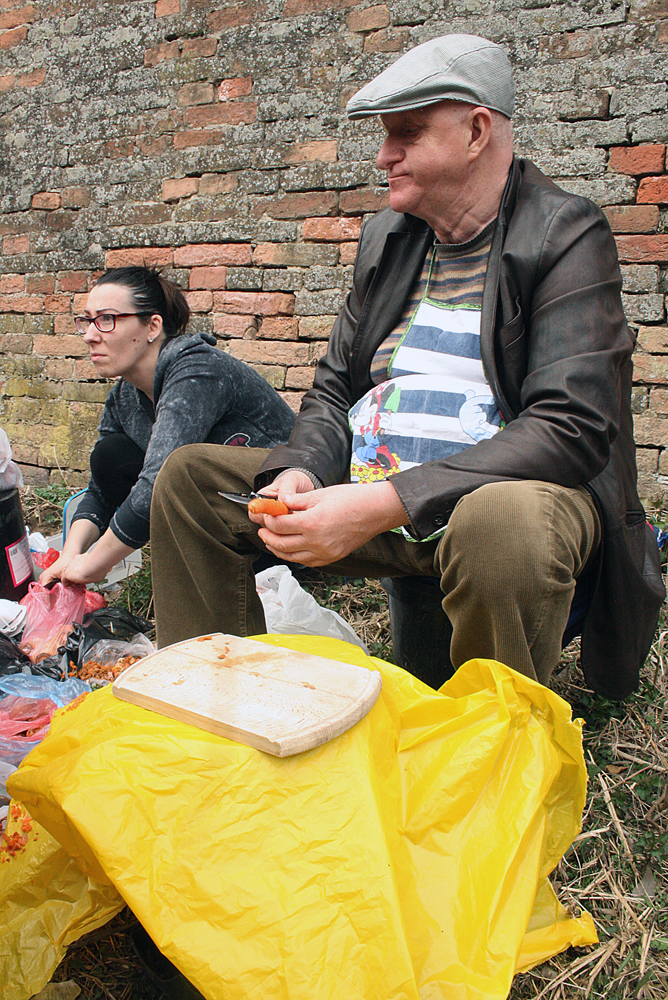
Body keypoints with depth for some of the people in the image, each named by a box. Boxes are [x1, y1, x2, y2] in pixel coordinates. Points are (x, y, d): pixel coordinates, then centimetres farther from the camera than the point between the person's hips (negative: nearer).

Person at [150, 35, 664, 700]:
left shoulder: (568, 237, -8)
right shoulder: (385, 236, 12)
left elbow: (572, 427, -20)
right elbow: (334, 389, 15)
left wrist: (386, 503, -28)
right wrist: (299, 471, -9)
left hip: (502, 492, -5)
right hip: (367, 489, 6)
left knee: (502, 520, -41)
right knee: (188, 477, -1)